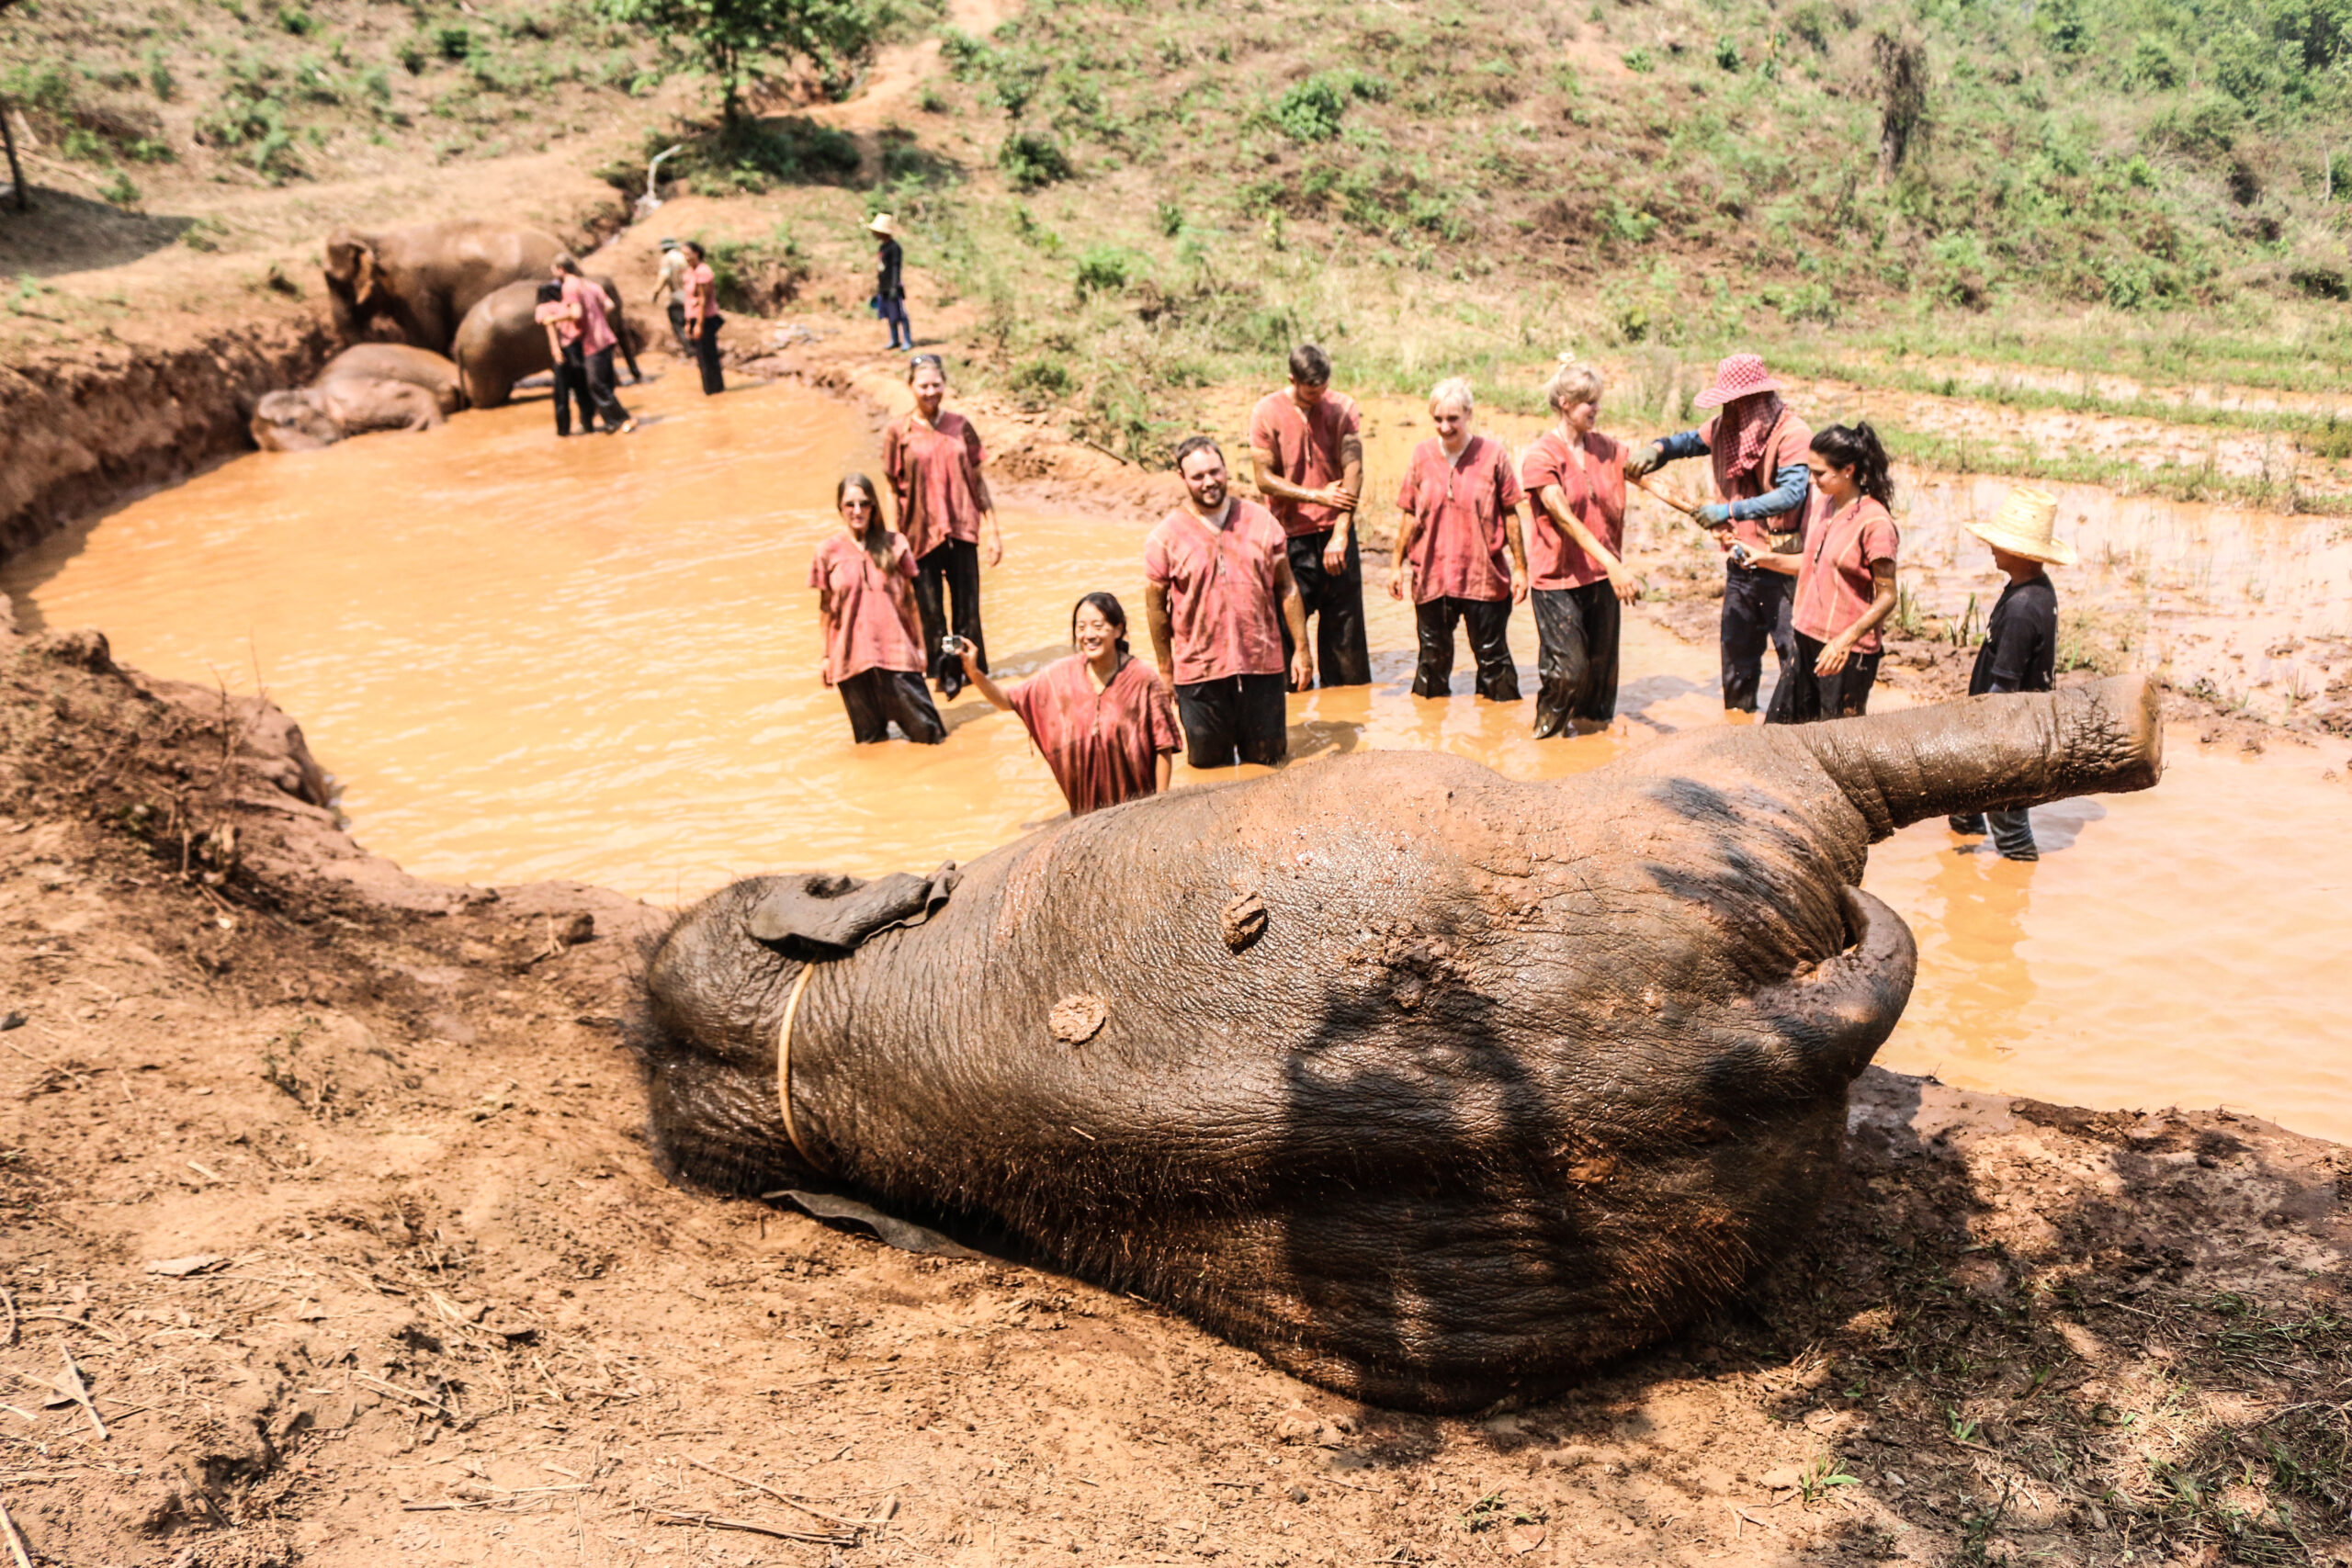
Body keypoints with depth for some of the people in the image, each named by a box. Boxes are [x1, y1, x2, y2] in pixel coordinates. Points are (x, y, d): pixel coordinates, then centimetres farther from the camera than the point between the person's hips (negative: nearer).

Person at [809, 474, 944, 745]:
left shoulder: (893, 544, -1)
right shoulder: (829, 551, -2)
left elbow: (909, 599, 4)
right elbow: (826, 609, 5)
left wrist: (919, 645, 5)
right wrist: (827, 656, 7)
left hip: (896, 649, 0)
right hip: (852, 656, 0)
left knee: (927, 732, -4)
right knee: (870, 738, 8)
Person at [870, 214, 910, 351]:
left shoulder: (894, 247, -12)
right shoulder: (881, 247, 15)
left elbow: (896, 268, -16)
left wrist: (894, 287, -19)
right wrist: (877, 288, 22)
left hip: (893, 287, -9)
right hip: (884, 288, 9)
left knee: (899, 315, -7)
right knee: (889, 315, 12)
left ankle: (908, 341, -2)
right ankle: (895, 340, 20)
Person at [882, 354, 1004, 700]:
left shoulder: (960, 426, 5)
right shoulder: (898, 433, -1)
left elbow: (978, 480, 9)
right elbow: (893, 491, 2)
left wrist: (992, 529, 7)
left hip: (961, 529, 1)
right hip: (921, 533, -1)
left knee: (967, 609, 2)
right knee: (931, 610, 4)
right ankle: (942, 673, 19)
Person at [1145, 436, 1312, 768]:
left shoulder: (1260, 521, 1)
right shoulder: (1167, 536, -5)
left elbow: (1286, 588, 6)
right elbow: (1155, 607, 0)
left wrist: (1302, 648, 4)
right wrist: (1165, 672, 2)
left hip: (1262, 665, 2)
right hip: (1199, 671, -2)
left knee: (1269, 757, 10)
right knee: (1207, 761, 8)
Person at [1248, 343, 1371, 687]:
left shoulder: (1342, 408, -1)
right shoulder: (1267, 412, -3)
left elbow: (1354, 471, -7)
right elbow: (1264, 479, -4)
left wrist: (1340, 534, -15)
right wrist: (1318, 496, -11)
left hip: (1336, 533, 1)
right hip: (1290, 537, -1)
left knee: (1345, 628, 6)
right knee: (1284, 622, -2)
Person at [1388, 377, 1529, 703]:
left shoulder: (1493, 455, -4)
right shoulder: (1422, 455, 3)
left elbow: (1510, 515, 1)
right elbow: (1409, 515, 9)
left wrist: (1520, 567, 0)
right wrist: (1396, 564, 7)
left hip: (1484, 576, -2)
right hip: (1431, 576, 2)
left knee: (1492, 657, 6)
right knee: (1433, 659, 12)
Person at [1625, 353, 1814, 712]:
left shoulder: (1792, 434, -16)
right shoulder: (1725, 427, 5)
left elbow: (1792, 493, -27)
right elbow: (1690, 441, 22)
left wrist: (1730, 511, -33)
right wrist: (1657, 448, 0)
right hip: (1740, 561, 7)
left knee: (1794, 655, -4)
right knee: (1736, 652, 16)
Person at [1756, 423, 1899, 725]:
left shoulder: (1874, 523, -18)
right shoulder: (1827, 505, 6)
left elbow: (1887, 597, -17)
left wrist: (1846, 640, -29)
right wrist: (1763, 559, 6)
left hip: (1848, 653, -8)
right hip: (1808, 641, 8)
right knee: (1778, 728, 12)